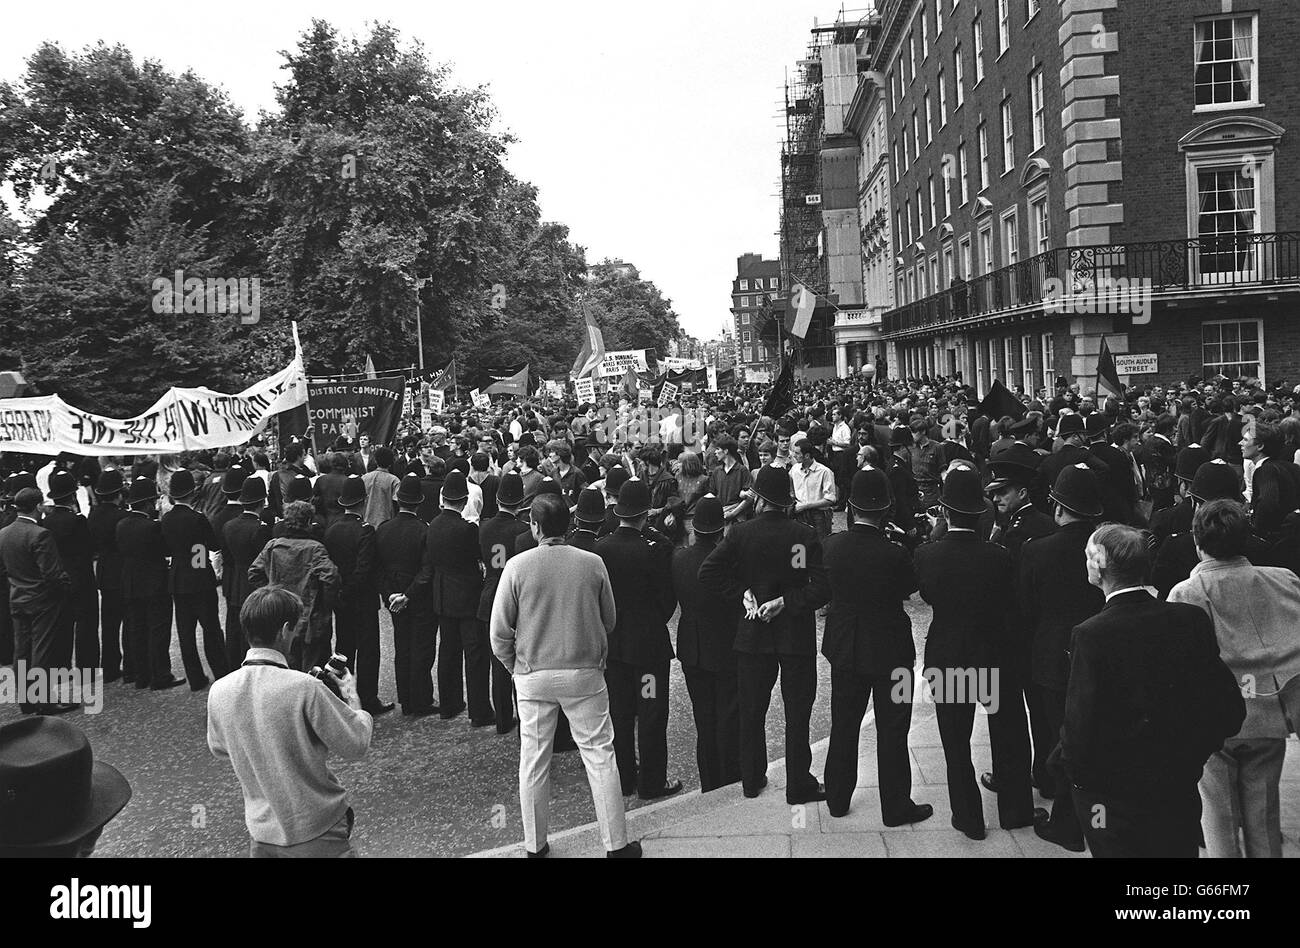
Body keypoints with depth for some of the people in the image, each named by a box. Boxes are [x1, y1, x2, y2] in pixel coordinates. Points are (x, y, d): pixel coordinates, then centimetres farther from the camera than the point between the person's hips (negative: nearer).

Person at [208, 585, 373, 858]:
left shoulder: (219, 691, -9)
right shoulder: (304, 688, -25)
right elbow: (356, 745, -16)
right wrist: (351, 694, -1)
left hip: (261, 834, 5)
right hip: (317, 835, -4)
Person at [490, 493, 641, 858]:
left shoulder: (517, 566, -9)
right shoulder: (593, 563, -6)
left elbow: (500, 632, -5)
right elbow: (609, 620, 5)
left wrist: (515, 666, 11)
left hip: (533, 675, 0)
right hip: (585, 673, 0)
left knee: (533, 760, 12)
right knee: (600, 755, 8)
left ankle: (535, 845, 24)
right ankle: (616, 844, 16)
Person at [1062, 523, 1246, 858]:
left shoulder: (1090, 635, -22)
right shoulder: (1191, 619, -8)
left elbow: (1080, 729, -22)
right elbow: (1230, 711, -3)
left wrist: (1076, 770, -2)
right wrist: (1191, 753, 10)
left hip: (1111, 799, -4)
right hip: (1180, 792, 4)